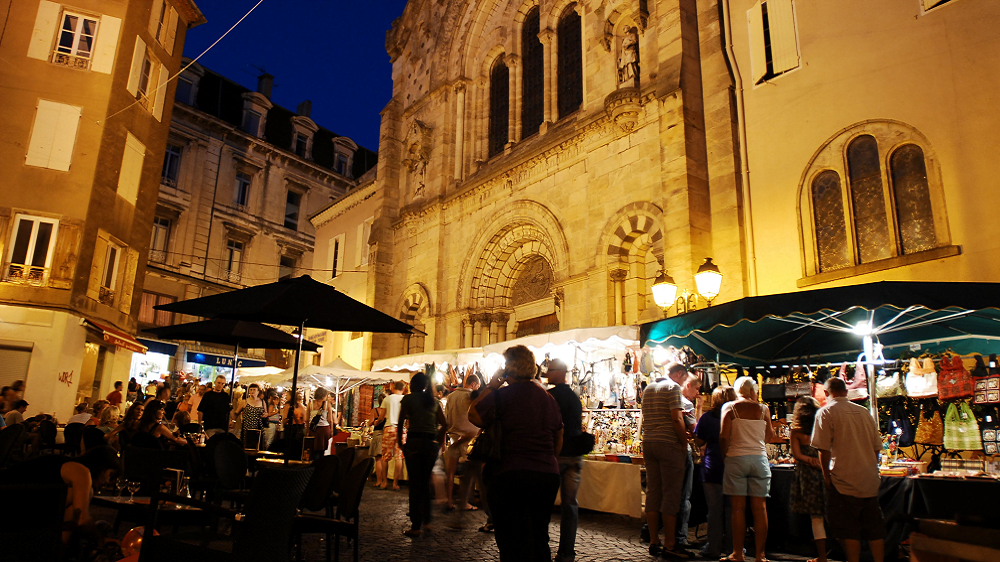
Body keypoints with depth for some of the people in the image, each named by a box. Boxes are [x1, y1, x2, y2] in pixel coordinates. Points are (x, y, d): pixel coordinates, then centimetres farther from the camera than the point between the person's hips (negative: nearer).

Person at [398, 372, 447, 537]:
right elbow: (444, 424, 9)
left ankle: (416, 526, 2)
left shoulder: (408, 398, 0)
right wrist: (439, 442, 16)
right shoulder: (434, 401, 13)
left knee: (415, 484, 0)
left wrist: (400, 441, 3)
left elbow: (400, 422, -7)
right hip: (432, 443, 4)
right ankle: (426, 522, 16)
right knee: (425, 483, 16)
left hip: (414, 441, -4)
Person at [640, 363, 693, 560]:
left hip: (648, 443, 7)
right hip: (669, 444, -7)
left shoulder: (648, 388, 17)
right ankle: (669, 545, 1)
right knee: (671, 494, -2)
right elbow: (676, 419, -16)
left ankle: (654, 542, 14)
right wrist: (685, 443, -6)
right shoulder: (673, 387, -7)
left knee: (652, 492, 9)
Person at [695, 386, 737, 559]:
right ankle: (732, 547, 18)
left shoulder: (707, 417, -4)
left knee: (714, 509, 5)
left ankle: (713, 548, 10)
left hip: (713, 469, 0)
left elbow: (699, 441, 2)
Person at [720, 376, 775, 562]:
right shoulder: (763, 409, 6)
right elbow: (768, 437, 11)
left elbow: (724, 437, -5)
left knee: (738, 508, 1)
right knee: (760, 507, 6)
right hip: (759, 458, 2)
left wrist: (723, 455, 8)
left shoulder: (729, 407, 1)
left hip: (736, 458, -2)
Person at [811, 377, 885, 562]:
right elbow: (877, 447, 11)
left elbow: (824, 450, -14)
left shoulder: (826, 412, -9)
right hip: (870, 481, 6)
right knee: (874, 527, 14)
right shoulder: (864, 412, 8)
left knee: (849, 530, 2)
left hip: (844, 482, -5)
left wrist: (827, 476, -4)